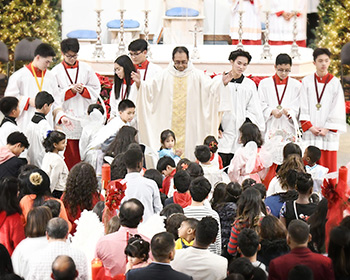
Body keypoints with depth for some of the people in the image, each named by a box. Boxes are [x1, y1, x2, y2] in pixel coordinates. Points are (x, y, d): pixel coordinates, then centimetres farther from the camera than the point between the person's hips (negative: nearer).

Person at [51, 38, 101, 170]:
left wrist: (83, 90, -10)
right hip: (67, 117, -2)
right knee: (69, 152, -1)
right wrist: (71, 90, -15)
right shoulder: (56, 71, 1)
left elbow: (96, 89, 8)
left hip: (85, 114, 2)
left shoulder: (86, 68, 7)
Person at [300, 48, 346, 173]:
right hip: (310, 133, 1)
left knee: (328, 166, -1)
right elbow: (303, 107, 4)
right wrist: (310, 126, -7)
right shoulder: (307, 82, 7)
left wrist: (328, 128, -8)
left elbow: (337, 110, 1)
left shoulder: (335, 83, 4)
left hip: (328, 133, -1)